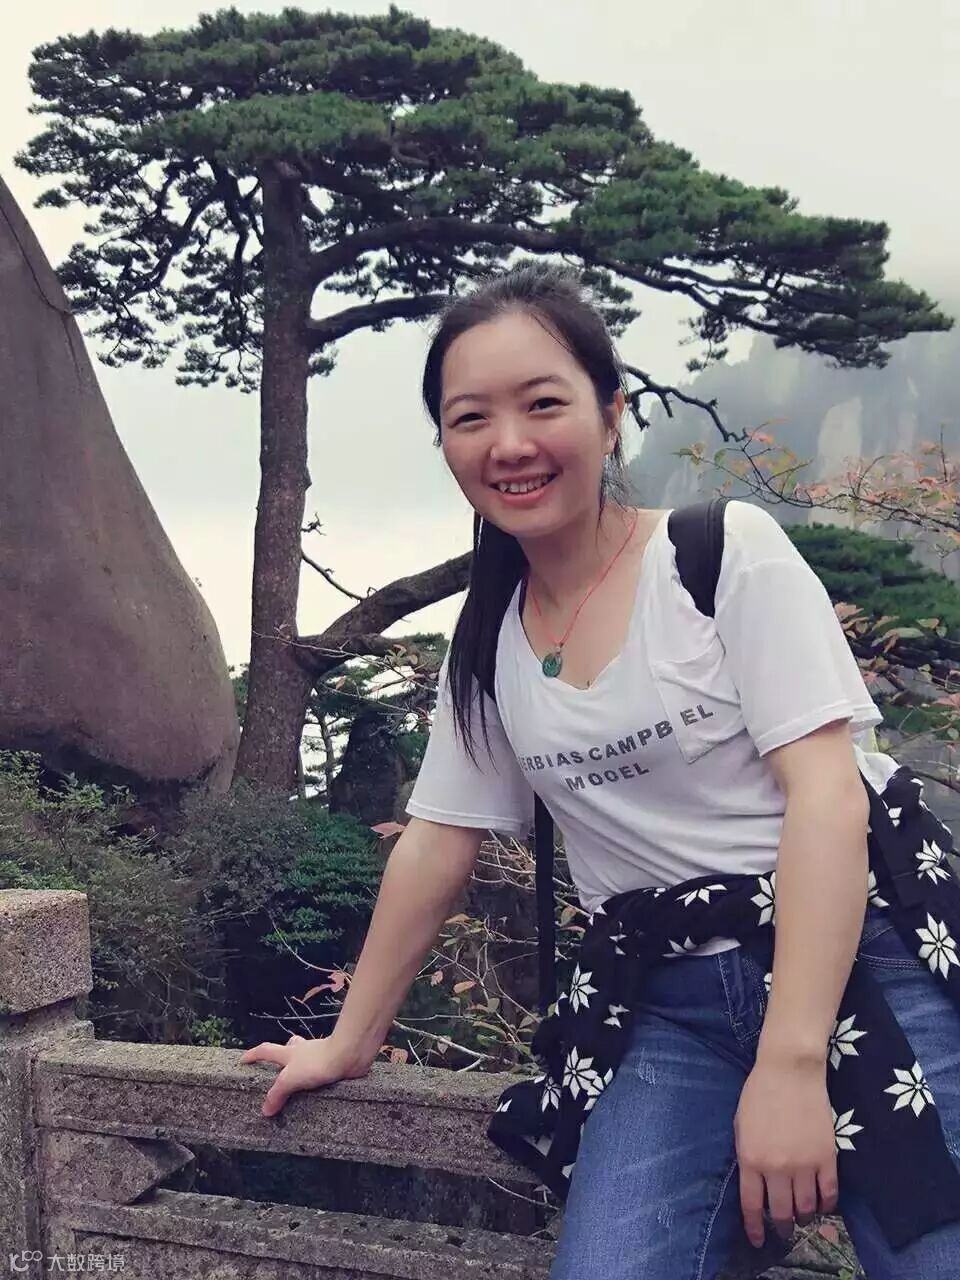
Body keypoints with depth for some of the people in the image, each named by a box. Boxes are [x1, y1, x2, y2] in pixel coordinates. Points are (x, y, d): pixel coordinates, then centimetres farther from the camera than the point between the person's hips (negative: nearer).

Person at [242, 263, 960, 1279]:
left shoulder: (729, 549, -7)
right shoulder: (488, 643, 6)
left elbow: (825, 791, -14)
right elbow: (435, 846, 14)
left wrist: (790, 1063, -21)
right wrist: (349, 1041, 18)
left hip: (864, 963, -3)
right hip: (679, 1012, 3)